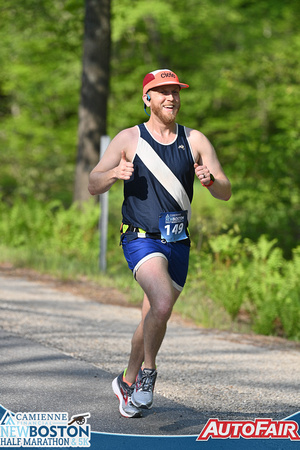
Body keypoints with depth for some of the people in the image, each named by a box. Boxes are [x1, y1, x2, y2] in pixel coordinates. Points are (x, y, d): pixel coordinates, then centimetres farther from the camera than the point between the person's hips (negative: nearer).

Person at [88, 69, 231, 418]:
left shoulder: (195, 141, 6)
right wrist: (114, 173, -21)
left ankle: (128, 381, 34)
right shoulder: (129, 139, 0)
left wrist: (210, 180, -17)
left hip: (178, 243, 4)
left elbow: (226, 193, 6)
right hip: (141, 239, -4)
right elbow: (93, 186, 0)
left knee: (153, 319, 13)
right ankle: (147, 373, -9)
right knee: (162, 301, -28)